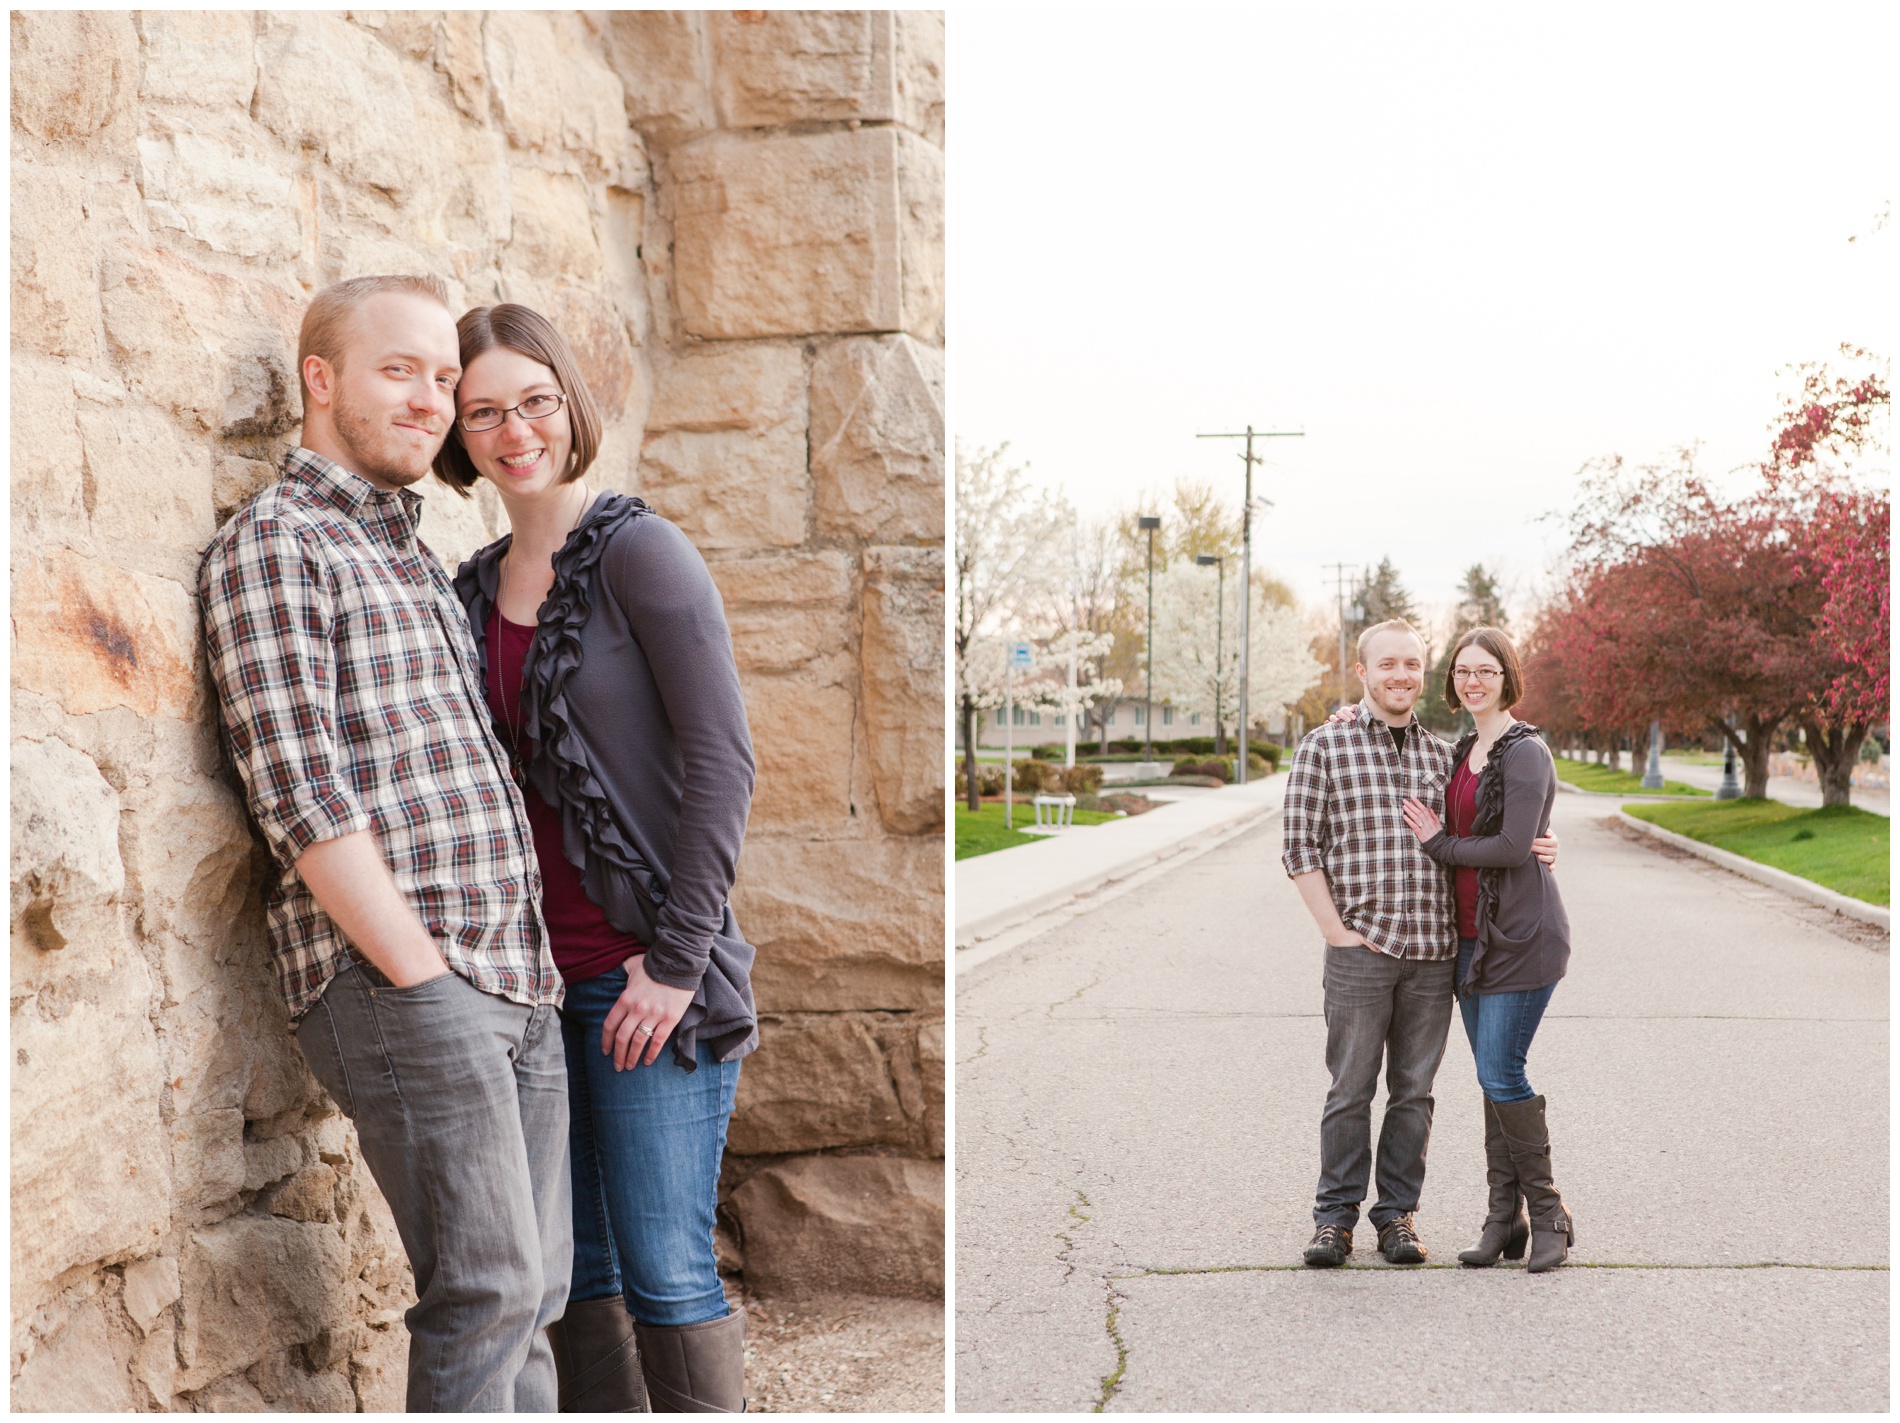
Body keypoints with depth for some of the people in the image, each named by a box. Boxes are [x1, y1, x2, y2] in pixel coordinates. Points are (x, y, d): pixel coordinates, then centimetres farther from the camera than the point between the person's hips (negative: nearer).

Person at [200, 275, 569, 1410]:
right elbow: (300, 793, -13)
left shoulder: (418, 558, 22)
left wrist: (536, 958, 14)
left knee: (536, 1291, 9)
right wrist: (420, 972, -15)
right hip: (397, 978, -8)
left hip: (519, 977, 8)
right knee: (487, 1288, -10)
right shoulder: (274, 544, -3)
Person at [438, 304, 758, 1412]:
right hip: (533, 973, 6)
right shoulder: (477, 590, 12)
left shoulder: (639, 551, -7)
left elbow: (723, 759, -12)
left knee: (664, 1271, -4)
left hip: (645, 969, -6)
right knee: (576, 1267, 11)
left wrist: (678, 958, -14)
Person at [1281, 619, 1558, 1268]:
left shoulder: (1443, 756, 14)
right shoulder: (1326, 746, 1)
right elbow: (1300, 847, -1)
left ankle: (1397, 1214, 19)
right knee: (1350, 1091, 3)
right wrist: (1336, 930, -8)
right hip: (1359, 949, -3)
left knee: (1414, 1091, 8)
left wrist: (1534, 848, 2)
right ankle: (1335, 1216, 15)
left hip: (1433, 952, 4)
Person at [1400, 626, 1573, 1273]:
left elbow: (1513, 846, -20)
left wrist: (1440, 844, -7)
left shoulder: (1526, 752, -12)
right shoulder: (1463, 750, 14)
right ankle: (1504, 1217, 14)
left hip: (1521, 934, -8)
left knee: (1502, 1073, -9)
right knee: (1492, 1077, 9)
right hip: (1471, 933, 8)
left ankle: (1549, 1212, 4)